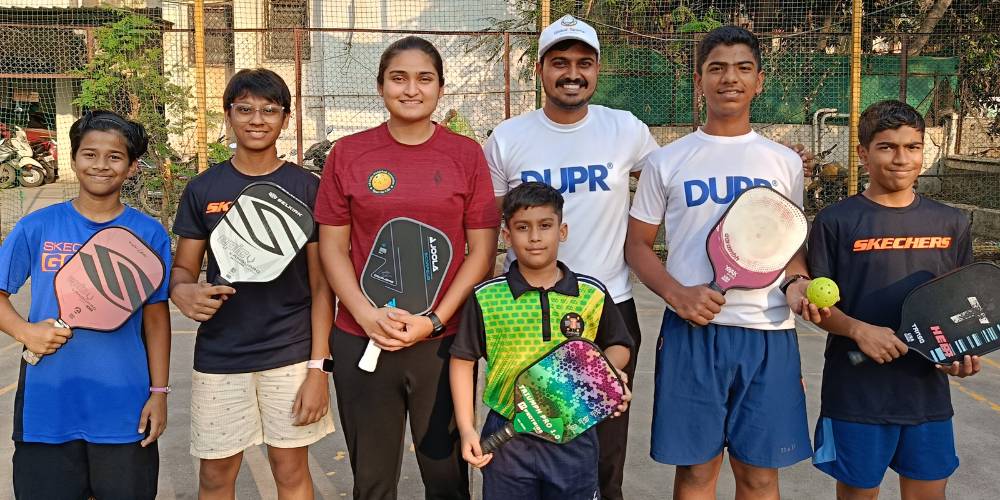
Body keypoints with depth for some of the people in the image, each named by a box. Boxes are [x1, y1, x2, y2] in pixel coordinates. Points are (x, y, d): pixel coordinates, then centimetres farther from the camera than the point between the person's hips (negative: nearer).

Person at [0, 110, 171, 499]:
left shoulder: (149, 234, 0)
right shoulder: (36, 228, 0)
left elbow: (156, 318, 4)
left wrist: (159, 392, 1)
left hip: (124, 409, 0)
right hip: (45, 405, 0)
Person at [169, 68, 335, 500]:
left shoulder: (307, 188, -3)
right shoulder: (202, 189, 2)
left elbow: (321, 283, -3)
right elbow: (182, 269, 7)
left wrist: (318, 366, -8)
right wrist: (184, 293, -18)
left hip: (291, 354, -1)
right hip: (219, 356, 2)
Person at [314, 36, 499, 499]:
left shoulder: (466, 154, 0)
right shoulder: (348, 153, 1)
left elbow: (482, 250, -1)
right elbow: (332, 248, 3)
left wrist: (434, 320, -10)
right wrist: (367, 314, -11)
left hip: (444, 340, 0)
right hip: (360, 340, 1)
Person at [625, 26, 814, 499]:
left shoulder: (784, 162, 9)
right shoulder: (666, 161, 3)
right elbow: (637, 245, 6)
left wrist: (796, 282, -5)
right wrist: (676, 293, -12)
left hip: (769, 334, 2)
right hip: (692, 331, -1)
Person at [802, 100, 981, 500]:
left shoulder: (951, 224, 6)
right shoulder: (836, 222, -6)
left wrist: (963, 351, -5)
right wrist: (859, 330, -21)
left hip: (928, 391, 4)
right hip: (856, 392, -3)